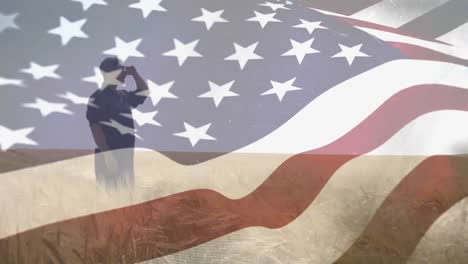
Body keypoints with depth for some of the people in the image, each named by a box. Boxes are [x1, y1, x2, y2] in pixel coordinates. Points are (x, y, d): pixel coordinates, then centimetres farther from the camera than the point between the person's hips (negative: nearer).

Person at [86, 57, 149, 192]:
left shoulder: (123, 95, 13)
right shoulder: (98, 98, -10)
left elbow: (144, 93, 25)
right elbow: (95, 127, -16)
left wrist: (134, 73, 13)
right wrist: (107, 154, -22)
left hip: (126, 154, 8)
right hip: (109, 155, -8)